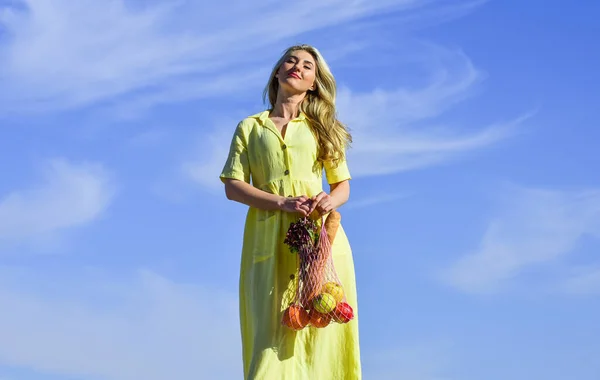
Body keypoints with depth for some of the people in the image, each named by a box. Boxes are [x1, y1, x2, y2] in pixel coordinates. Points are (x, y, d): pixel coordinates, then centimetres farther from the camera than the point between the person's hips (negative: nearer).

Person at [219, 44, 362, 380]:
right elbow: (233, 186, 2)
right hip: (269, 237, -1)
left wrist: (330, 201, -11)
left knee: (320, 330, -6)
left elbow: (343, 186, 14)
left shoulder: (322, 128, 16)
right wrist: (283, 203, -13)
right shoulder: (250, 127, 12)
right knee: (273, 330, -8)